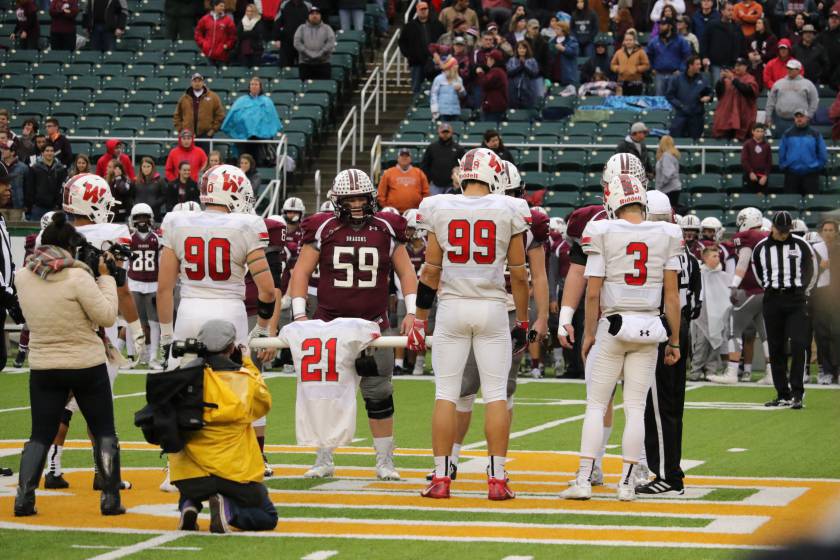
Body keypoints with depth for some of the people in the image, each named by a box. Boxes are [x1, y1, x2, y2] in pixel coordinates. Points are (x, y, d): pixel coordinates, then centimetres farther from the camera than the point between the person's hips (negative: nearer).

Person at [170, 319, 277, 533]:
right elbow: (264, 403, 16)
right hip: (235, 472, -3)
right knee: (267, 517, 18)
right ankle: (228, 509, -13)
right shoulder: (245, 381, -6)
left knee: (190, 495, 39)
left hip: (190, 475, 3)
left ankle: (188, 507, 2)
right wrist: (247, 364, 22)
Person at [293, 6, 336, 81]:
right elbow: (297, 43, -1)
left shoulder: (327, 28, 11)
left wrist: (320, 54, -15)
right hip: (305, 63, 1)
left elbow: (331, 43, -3)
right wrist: (309, 54, -12)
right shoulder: (302, 28, 13)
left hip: (323, 63, -1)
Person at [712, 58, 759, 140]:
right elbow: (718, 91, 6)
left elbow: (747, 90, -16)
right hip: (726, 114, 3)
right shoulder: (728, 77, 13)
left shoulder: (750, 79, 4)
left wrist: (734, 80, -19)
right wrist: (721, 80, -11)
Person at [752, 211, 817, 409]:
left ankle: (797, 393, -12)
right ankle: (783, 394, 11)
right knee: (776, 349, 4)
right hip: (772, 301, 2)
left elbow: (812, 271, 12)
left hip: (796, 299, -2)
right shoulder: (761, 248, 4)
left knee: (798, 345, -13)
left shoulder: (801, 245, -1)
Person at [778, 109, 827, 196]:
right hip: (791, 175, 1)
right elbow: (782, 153, 9)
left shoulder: (815, 135, 3)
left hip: (811, 175, -1)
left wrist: (818, 167, 3)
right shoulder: (787, 134, 5)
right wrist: (784, 167, 4)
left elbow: (823, 154, 6)